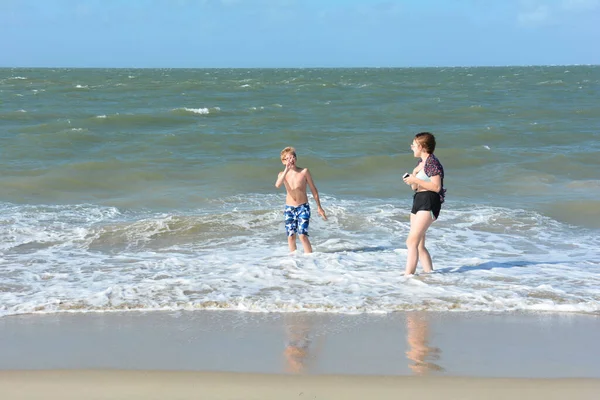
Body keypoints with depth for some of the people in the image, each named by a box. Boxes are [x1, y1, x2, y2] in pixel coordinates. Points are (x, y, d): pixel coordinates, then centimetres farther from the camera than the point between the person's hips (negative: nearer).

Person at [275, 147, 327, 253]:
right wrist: (287, 170, -29)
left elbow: (313, 189, 3)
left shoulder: (304, 172, -4)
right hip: (289, 209, 3)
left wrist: (319, 207, 3)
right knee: (291, 236, 6)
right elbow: (277, 185, -22)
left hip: (303, 207, -3)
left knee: (302, 235, -14)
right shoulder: (282, 174, 1)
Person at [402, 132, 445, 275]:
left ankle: (408, 275, -19)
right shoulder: (420, 162, 18)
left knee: (412, 241, -17)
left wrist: (415, 180, -18)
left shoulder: (432, 162, -10)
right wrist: (411, 179, 2)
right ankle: (429, 273, 15)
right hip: (418, 201, 10)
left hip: (429, 203, -10)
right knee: (419, 245, 10)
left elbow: (436, 187, -19)